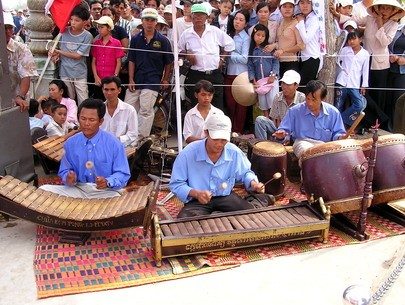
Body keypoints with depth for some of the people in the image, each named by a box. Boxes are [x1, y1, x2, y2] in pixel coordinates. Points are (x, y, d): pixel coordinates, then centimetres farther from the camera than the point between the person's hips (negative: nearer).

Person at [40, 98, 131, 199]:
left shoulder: (114, 144, -5)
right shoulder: (70, 143, 6)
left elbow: (123, 175, -6)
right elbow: (64, 171, 13)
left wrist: (107, 182, -26)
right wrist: (68, 178, -11)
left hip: (105, 192, -3)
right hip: (77, 190, 4)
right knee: (44, 189, -16)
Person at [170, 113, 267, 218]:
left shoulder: (234, 153, -10)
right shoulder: (188, 153, -20)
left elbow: (245, 173, 11)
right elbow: (176, 184, -13)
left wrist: (253, 183, -12)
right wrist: (196, 193, -31)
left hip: (226, 196, 3)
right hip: (196, 200, -3)